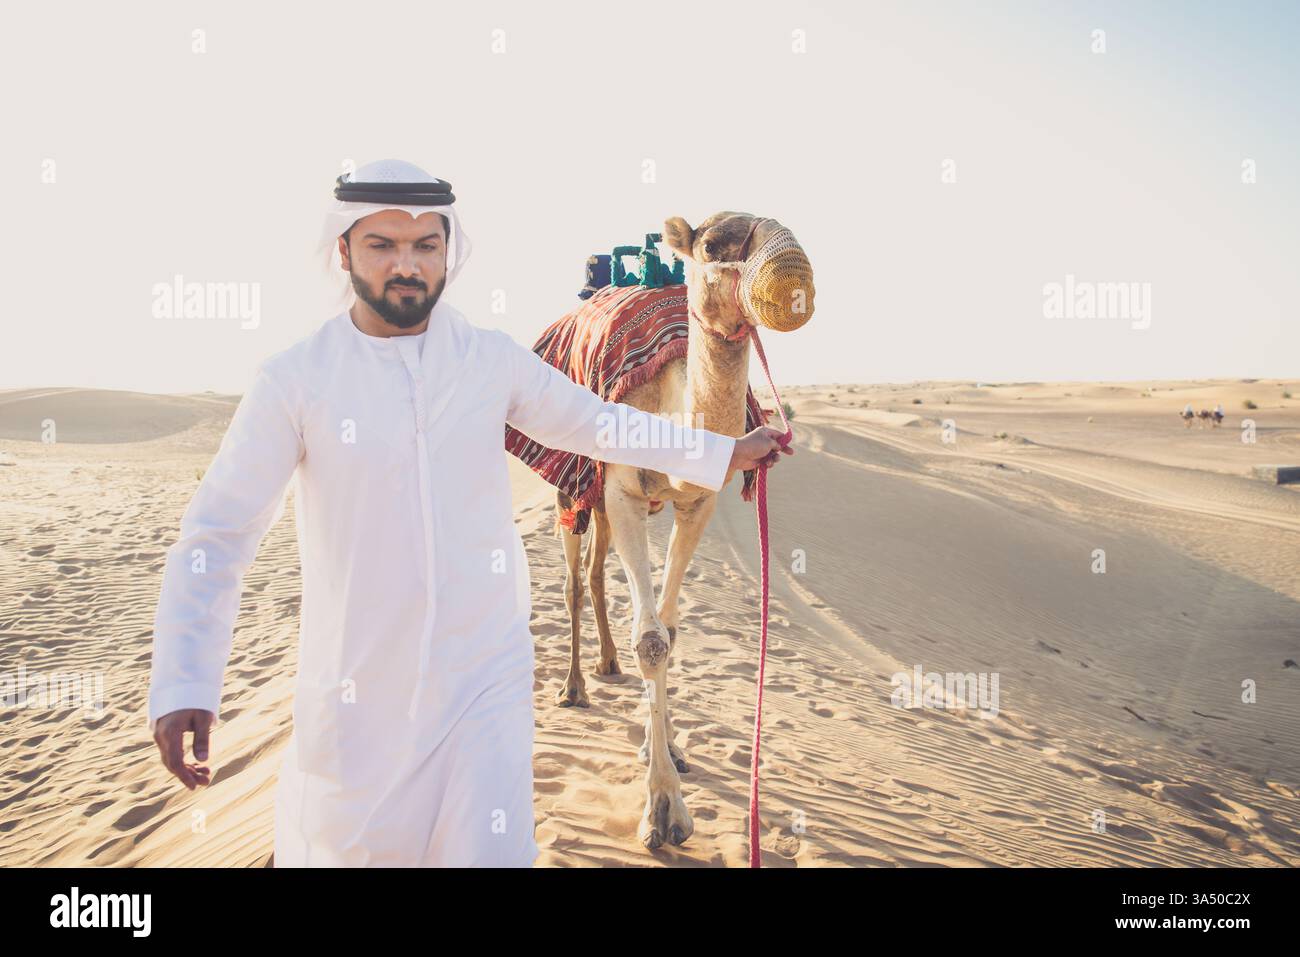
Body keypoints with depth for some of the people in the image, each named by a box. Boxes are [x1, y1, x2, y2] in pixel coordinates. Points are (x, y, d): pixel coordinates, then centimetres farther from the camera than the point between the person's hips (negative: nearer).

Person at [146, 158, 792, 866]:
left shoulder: (494, 359, -3)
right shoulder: (293, 381, -11)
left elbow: (593, 422, 12)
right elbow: (217, 533, -12)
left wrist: (724, 453, 15)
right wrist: (182, 687, -22)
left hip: (483, 677, 1)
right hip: (356, 686, -1)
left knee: (493, 848, -1)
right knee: (333, 845, 16)